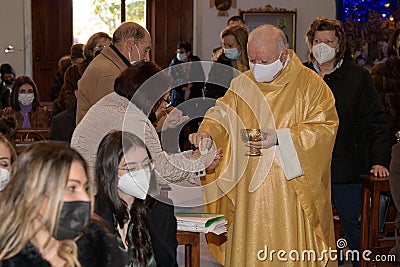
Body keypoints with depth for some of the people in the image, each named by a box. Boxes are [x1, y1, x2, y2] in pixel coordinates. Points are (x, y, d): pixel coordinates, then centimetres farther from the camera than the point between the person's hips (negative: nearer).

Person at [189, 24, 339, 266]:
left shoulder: (310, 84, -3)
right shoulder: (242, 84, 10)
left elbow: (326, 126, -10)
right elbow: (222, 114, 10)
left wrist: (280, 137, -19)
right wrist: (207, 132, -13)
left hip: (290, 191, -3)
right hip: (248, 192, 4)